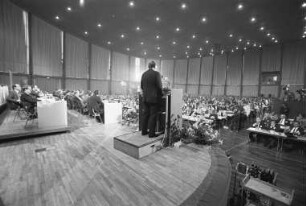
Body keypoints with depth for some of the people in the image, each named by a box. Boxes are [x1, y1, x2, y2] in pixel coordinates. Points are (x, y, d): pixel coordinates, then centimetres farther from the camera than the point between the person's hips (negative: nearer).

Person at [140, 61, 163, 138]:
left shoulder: (144, 74, 7)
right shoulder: (156, 73, -9)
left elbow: (141, 86, 11)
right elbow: (159, 86, -11)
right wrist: (161, 94, 6)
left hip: (145, 98, 6)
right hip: (154, 98, -5)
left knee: (145, 114, 14)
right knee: (153, 115, 2)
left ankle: (144, 131, 23)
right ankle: (151, 133, 7)